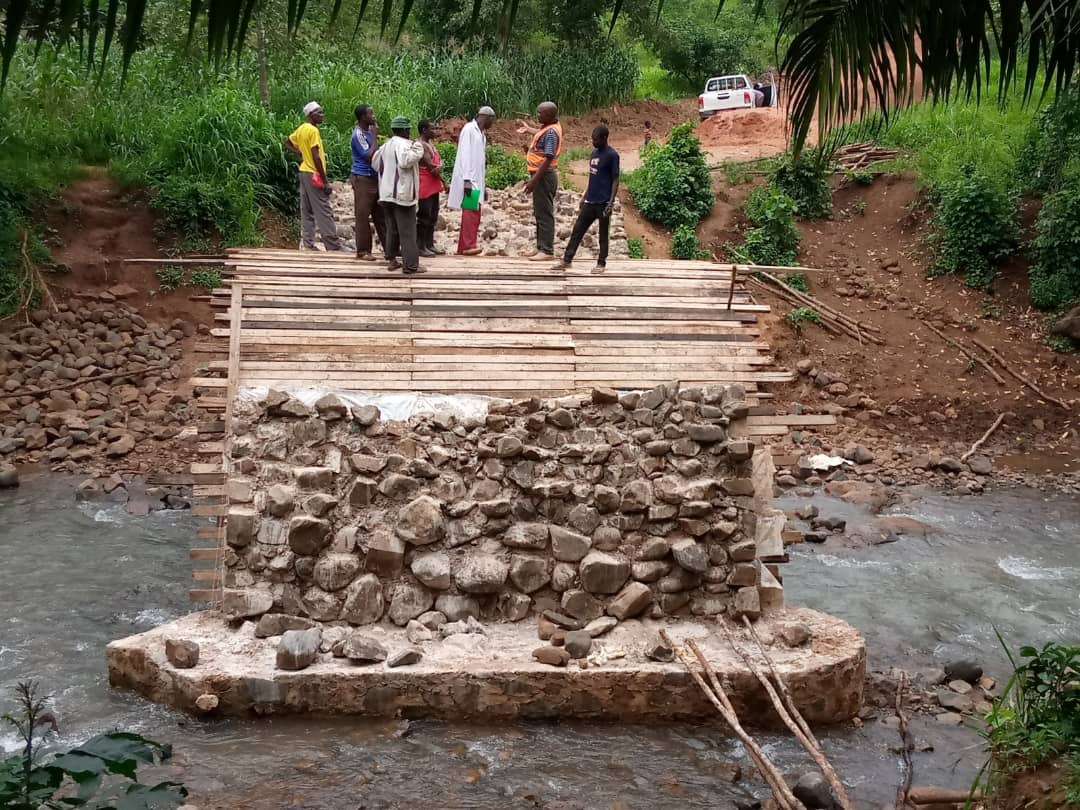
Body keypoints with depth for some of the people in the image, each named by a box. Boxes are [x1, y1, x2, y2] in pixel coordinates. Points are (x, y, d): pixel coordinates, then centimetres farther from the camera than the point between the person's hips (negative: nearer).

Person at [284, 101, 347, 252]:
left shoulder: (301, 129, 10)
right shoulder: (313, 130, -16)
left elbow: (287, 143, 25)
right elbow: (316, 157, -20)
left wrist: (300, 153, 13)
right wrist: (325, 181, -18)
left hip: (303, 172, 9)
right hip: (314, 174, -9)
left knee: (307, 211, 10)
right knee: (323, 212, -7)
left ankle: (307, 244, 11)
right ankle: (334, 245, -6)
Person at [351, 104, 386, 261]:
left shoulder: (369, 131, 12)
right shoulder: (358, 134, -15)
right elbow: (370, 156, -21)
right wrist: (375, 137, -15)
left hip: (374, 177, 9)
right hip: (363, 179, -9)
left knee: (381, 215, 11)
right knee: (363, 216, -3)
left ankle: (388, 247, 15)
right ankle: (363, 251, 3)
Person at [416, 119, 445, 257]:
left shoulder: (430, 143, 16)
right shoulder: (421, 145, -15)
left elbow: (439, 162, 13)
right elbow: (431, 166, -19)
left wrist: (439, 167, -8)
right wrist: (438, 168, 0)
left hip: (434, 185, 10)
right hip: (425, 186, -10)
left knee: (433, 216, 13)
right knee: (424, 217, -6)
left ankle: (429, 244, 19)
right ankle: (420, 246, -2)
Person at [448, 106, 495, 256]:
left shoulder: (482, 134, 19)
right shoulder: (469, 129, -6)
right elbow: (465, 155, -13)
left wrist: (483, 186, 19)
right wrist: (467, 180, -20)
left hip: (477, 180, 9)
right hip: (469, 180, -9)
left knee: (474, 213, 4)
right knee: (471, 211, -16)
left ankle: (462, 247, 5)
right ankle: (469, 245, -21)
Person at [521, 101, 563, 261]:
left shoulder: (551, 132, -20)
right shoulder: (548, 127, 10)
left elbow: (549, 158, -26)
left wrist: (534, 180, -27)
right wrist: (530, 130, 50)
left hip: (544, 175, -10)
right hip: (541, 175, 10)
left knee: (544, 213, -9)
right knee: (540, 212, 14)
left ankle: (546, 250, -7)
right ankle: (542, 246, 20)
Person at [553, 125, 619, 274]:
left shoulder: (612, 155, -11)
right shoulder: (594, 153, 11)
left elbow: (615, 179, -11)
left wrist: (611, 202, -17)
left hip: (603, 202, -7)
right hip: (590, 201, 7)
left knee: (603, 234, 4)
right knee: (577, 230, 6)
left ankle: (601, 263, 14)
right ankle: (567, 260, 10)